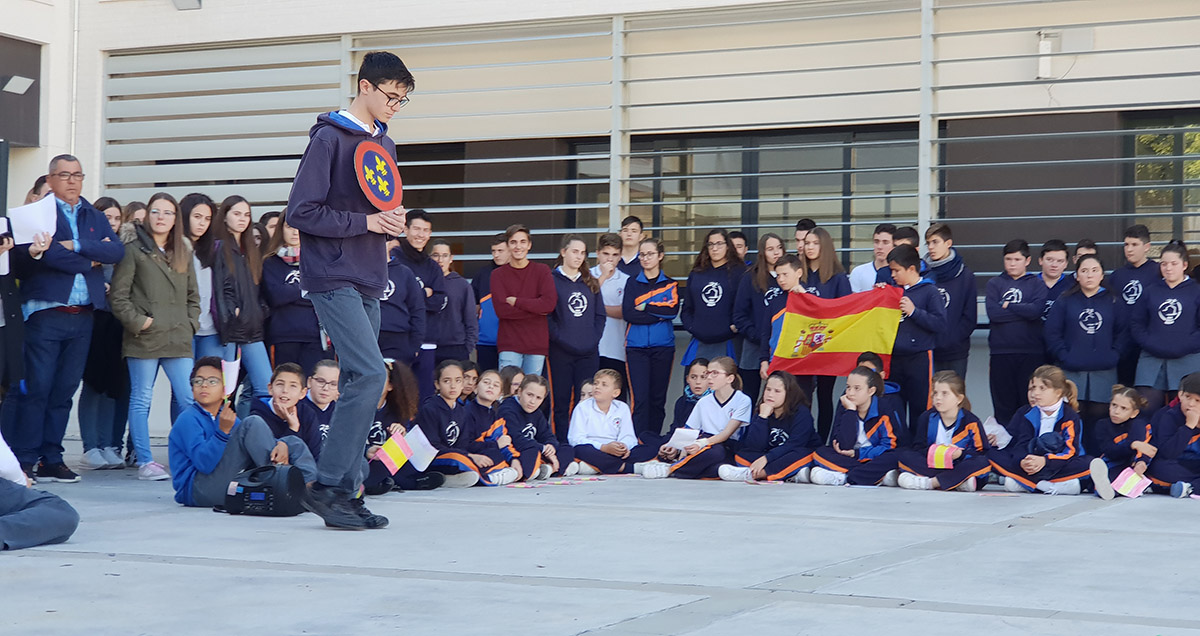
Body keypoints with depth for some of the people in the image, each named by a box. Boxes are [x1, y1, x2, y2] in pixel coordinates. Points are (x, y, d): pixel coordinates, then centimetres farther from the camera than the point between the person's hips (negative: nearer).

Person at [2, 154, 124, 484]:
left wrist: (77, 246, -10)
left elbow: (117, 251, 1)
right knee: (35, 388, -7)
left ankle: (51, 459, 13)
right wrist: (89, 261, -9)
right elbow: (45, 253, -16)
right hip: (45, 314, -5)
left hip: (83, 317, 5)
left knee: (64, 391, 7)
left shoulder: (95, 218, 18)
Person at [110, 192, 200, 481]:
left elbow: (192, 295, 22)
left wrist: (190, 324, 9)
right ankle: (145, 462, 5)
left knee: (191, 399, -4)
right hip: (144, 339, -4)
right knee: (141, 400, 1)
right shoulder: (134, 251, 2)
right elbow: (119, 297, -2)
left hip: (178, 339, 4)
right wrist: (138, 322, -11)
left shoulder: (183, 253, 17)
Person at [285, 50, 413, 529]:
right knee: (370, 374, -18)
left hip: (368, 283, 8)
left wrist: (393, 221, 3)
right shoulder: (330, 138, -8)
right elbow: (301, 212, -13)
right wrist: (366, 222, -14)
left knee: (359, 384, 7)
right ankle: (326, 485, -11)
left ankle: (344, 492, 11)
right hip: (333, 278, -8)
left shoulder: (384, 144, 17)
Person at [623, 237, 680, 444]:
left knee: (658, 398, 5)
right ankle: (641, 440, -11)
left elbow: (673, 311, -8)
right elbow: (627, 314, -6)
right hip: (636, 347, -1)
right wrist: (659, 315, -8)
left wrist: (646, 307, -9)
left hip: (663, 347, 1)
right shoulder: (632, 283, 8)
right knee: (640, 397, -10)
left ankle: (654, 440, 14)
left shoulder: (670, 284, 9)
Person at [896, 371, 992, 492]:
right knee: (904, 455, -20)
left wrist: (961, 454, -22)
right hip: (932, 466, 2)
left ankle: (930, 482, -37)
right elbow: (918, 448, -1)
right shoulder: (926, 418, 5)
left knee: (983, 463, -31)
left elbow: (983, 451, -7)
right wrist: (933, 451, -21)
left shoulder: (971, 422, -4)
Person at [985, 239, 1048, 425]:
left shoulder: (1036, 284, 8)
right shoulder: (995, 284, 11)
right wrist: (1023, 311, -6)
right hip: (1001, 352, 1)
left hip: (1031, 353, -1)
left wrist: (1007, 306, -4)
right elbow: (993, 313, -6)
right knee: (1003, 405, 3)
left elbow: (1036, 310, -11)